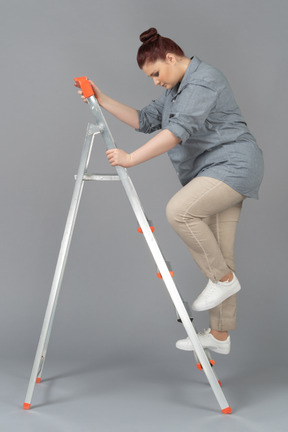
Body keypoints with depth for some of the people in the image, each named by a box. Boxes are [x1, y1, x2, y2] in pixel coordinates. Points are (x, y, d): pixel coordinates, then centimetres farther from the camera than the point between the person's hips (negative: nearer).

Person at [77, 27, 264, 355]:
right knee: (218, 256, 8)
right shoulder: (176, 89, 18)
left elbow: (180, 129, -25)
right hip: (213, 173, 10)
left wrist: (131, 159, -27)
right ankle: (219, 336, 14)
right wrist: (103, 101, 8)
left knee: (180, 210, -29)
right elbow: (145, 120, 16)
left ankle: (224, 278, -12)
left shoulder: (203, 79, -14)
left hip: (233, 165, -10)